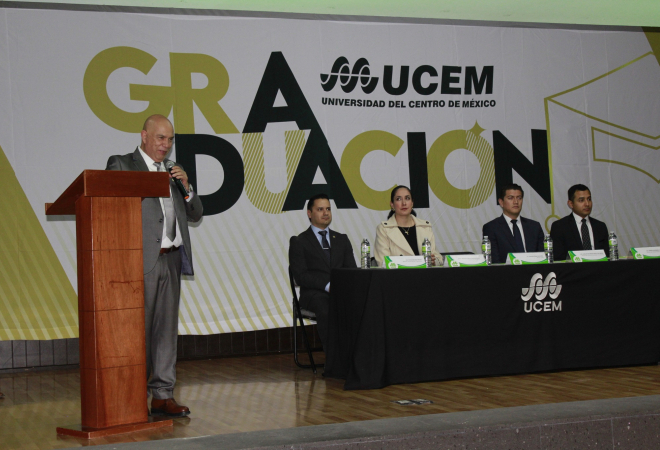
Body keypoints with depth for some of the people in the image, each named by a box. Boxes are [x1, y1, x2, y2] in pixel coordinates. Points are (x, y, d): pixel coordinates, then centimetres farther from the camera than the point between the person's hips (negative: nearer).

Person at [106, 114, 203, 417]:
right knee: (138, 329, -6)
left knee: (167, 327, 6)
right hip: (142, 260, -6)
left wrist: (186, 186, 3)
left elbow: (195, 215, 19)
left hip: (171, 259, 6)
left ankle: (163, 394, 10)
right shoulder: (121, 165, 3)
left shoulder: (171, 171, 21)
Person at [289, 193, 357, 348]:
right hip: (315, 293, -3)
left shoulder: (342, 239, 23)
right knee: (326, 311, -39)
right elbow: (300, 275, -3)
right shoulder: (299, 242, 9)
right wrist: (327, 285, -16)